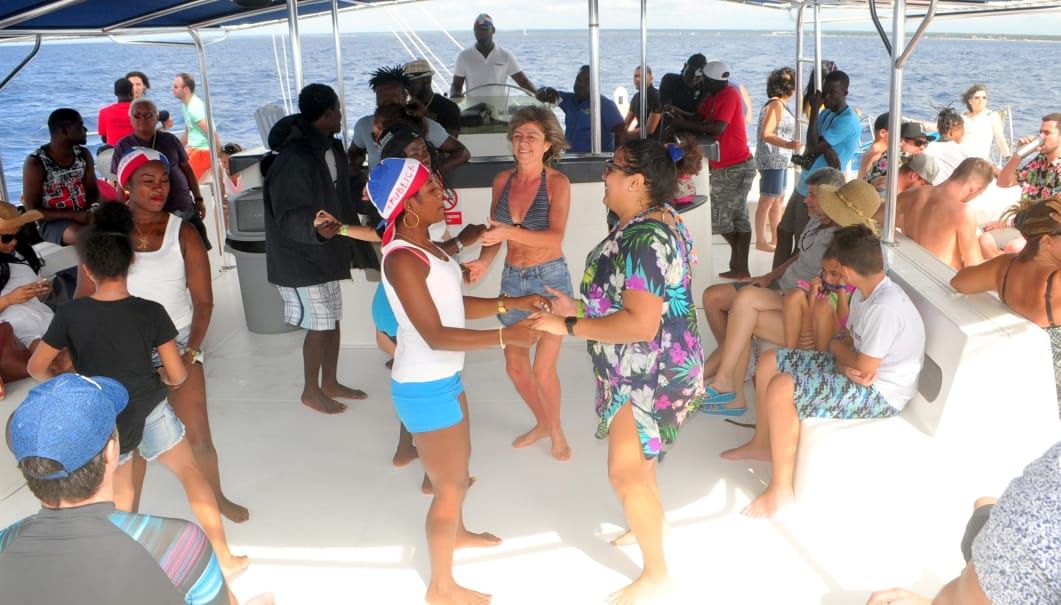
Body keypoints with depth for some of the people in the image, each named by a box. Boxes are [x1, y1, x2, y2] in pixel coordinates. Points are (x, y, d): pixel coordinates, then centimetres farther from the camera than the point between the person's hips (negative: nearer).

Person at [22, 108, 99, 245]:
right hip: (52, 222, -5)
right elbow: (32, 210, -10)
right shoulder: (35, 163, -11)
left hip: (84, 214, 5)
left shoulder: (83, 155, 4)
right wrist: (73, 216, -21)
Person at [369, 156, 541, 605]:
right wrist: (504, 337, -34)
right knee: (451, 484, 4)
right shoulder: (402, 259, -25)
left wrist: (513, 303, 2)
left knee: (459, 462, 29)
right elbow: (435, 335, -29)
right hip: (424, 388, -10)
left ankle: (457, 533, 55)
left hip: (444, 378, 10)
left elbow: (454, 305, 9)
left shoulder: (424, 246, 5)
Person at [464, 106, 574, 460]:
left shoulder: (557, 182, -12)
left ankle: (556, 430, 22)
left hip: (550, 278, -5)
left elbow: (555, 236, -24)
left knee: (543, 369, -6)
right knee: (515, 367, 12)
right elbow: (494, 233, 5)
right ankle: (542, 423, 37)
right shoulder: (502, 180, 1)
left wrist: (509, 232, -37)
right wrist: (483, 262, -15)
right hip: (512, 279, 5)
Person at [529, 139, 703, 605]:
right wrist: (580, 306, 6)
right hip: (647, 369, 11)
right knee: (636, 463, 27)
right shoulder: (659, 219, 5)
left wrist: (569, 327, -26)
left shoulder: (643, 239, -28)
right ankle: (647, 526, 49)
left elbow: (641, 324, -33)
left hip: (651, 374, -11)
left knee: (626, 474, -1)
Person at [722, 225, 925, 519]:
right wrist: (846, 365, -17)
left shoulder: (885, 307, -30)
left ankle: (781, 488, -14)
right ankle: (763, 444, 23)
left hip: (879, 393, -10)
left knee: (781, 389, -27)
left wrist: (837, 348, -5)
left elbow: (864, 368, -26)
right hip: (860, 369, 10)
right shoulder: (865, 293, 1)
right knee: (769, 362, 6)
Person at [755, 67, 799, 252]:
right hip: (771, 160, -10)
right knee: (767, 200, -5)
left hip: (780, 160, 10)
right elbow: (766, 134, -24)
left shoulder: (779, 104, 14)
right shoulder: (776, 105, -16)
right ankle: (761, 241, 0)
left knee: (778, 198, 15)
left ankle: (776, 237, 23)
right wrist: (787, 144, -35)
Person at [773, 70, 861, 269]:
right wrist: (826, 150, -19)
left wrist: (814, 110, -15)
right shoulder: (826, 113, 10)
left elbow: (813, 146, -22)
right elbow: (809, 149, 4)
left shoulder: (848, 121, -18)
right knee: (784, 231, 15)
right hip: (804, 185, 9)